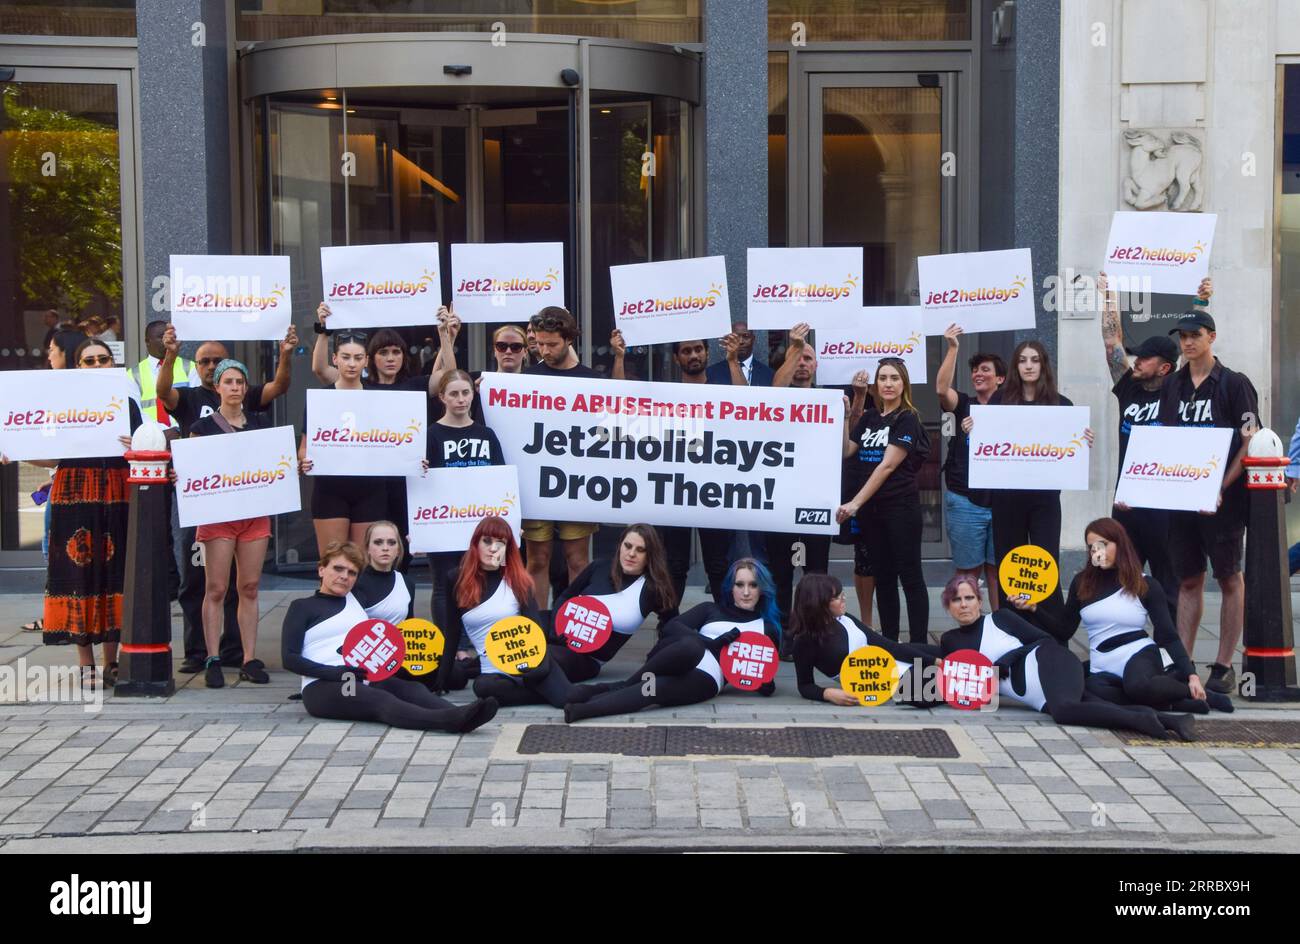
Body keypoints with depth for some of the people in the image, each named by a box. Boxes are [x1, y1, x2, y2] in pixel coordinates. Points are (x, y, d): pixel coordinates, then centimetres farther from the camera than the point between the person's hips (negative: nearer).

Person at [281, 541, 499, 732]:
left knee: (411, 688, -26)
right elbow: (290, 658, 0)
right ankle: (449, 720, -61)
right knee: (382, 700, -34)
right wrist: (336, 672, -14)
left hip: (365, 680, 6)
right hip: (323, 687, -5)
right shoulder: (303, 607, 11)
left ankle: (459, 717, -56)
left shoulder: (357, 599, 25)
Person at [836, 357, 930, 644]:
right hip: (871, 508, 6)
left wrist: (855, 503, -18)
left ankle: (919, 644, -1)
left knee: (910, 575, -3)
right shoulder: (869, 417, 13)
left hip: (900, 507, -6)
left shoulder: (907, 419, -7)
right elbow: (846, 452, 9)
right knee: (882, 575, 10)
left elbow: (887, 466, -14)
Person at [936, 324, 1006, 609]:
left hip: (1000, 500, 0)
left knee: (997, 569, 5)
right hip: (965, 500, 0)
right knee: (968, 569, 3)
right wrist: (953, 348, -20)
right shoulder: (964, 404, 6)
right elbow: (942, 389, -14)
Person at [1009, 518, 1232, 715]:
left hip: (1140, 656, -2)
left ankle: (1196, 693, -10)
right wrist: (1034, 608, -2)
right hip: (1103, 668, 2)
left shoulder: (1146, 586, 3)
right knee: (1093, 691, -37)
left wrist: (1191, 675, -10)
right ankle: (1172, 699, -22)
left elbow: (1169, 636, 1)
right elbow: (1064, 630, 12)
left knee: (1137, 686, -40)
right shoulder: (1082, 583, 8)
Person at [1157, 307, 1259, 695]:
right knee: (1188, 580, 9)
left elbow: (1249, 443, -9)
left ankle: (1224, 667, 6)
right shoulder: (1172, 386, 11)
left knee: (1229, 579, 2)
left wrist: (1221, 488, -17)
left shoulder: (1234, 384, -4)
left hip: (1222, 499, -5)